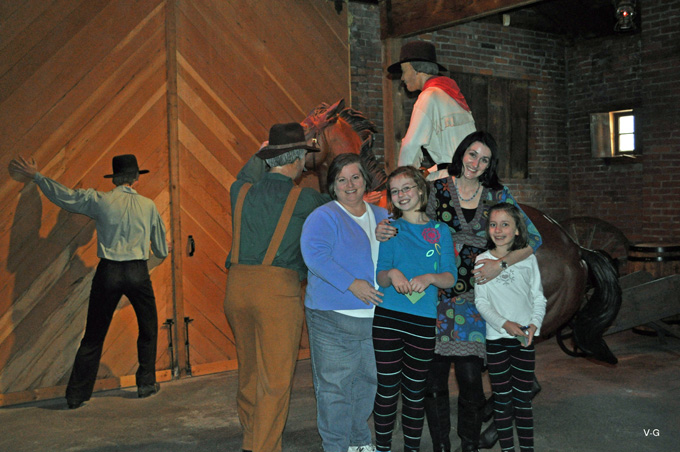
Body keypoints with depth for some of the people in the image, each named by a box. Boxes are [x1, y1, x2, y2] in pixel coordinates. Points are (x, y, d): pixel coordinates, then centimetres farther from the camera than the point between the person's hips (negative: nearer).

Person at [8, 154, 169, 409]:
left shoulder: (99, 200, 0)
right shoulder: (148, 206, 3)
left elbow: (63, 195, 9)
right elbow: (161, 251, 11)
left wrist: (35, 176, 24)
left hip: (108, 272, 1)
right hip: (138, 272, 0)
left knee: (94, 335, 8)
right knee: (148, 329, 18)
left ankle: (76, 395, 14)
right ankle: (146, 384, 22)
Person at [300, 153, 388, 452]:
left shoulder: (382, 217, 14)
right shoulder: (324, 217, -6)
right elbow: (314, 254, -21)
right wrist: (352, 284, -24)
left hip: (373, 316, 6)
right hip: (333, 318, -6)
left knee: (368, 381, 16)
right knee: (335, 385, -1)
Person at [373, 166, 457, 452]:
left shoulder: (440, 231, 9)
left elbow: (450, 278, 3)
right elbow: (379, 276, 2)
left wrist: (429, 277, -17)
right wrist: (392, 274, -20)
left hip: (423, 320, 1)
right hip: (387, 317, -1)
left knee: (415, 390, 9)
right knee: (387, 388, 2)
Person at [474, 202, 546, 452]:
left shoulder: (528, 259, 4)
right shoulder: (482, 260, 0)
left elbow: (539, 298, 7)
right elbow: (481, 302, -2)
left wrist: (534, 324, -9)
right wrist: (504, 323, -15)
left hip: (524, 337, 1)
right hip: (496, 337, -1)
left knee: (523, 398, 6)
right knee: (502, 399, 6)